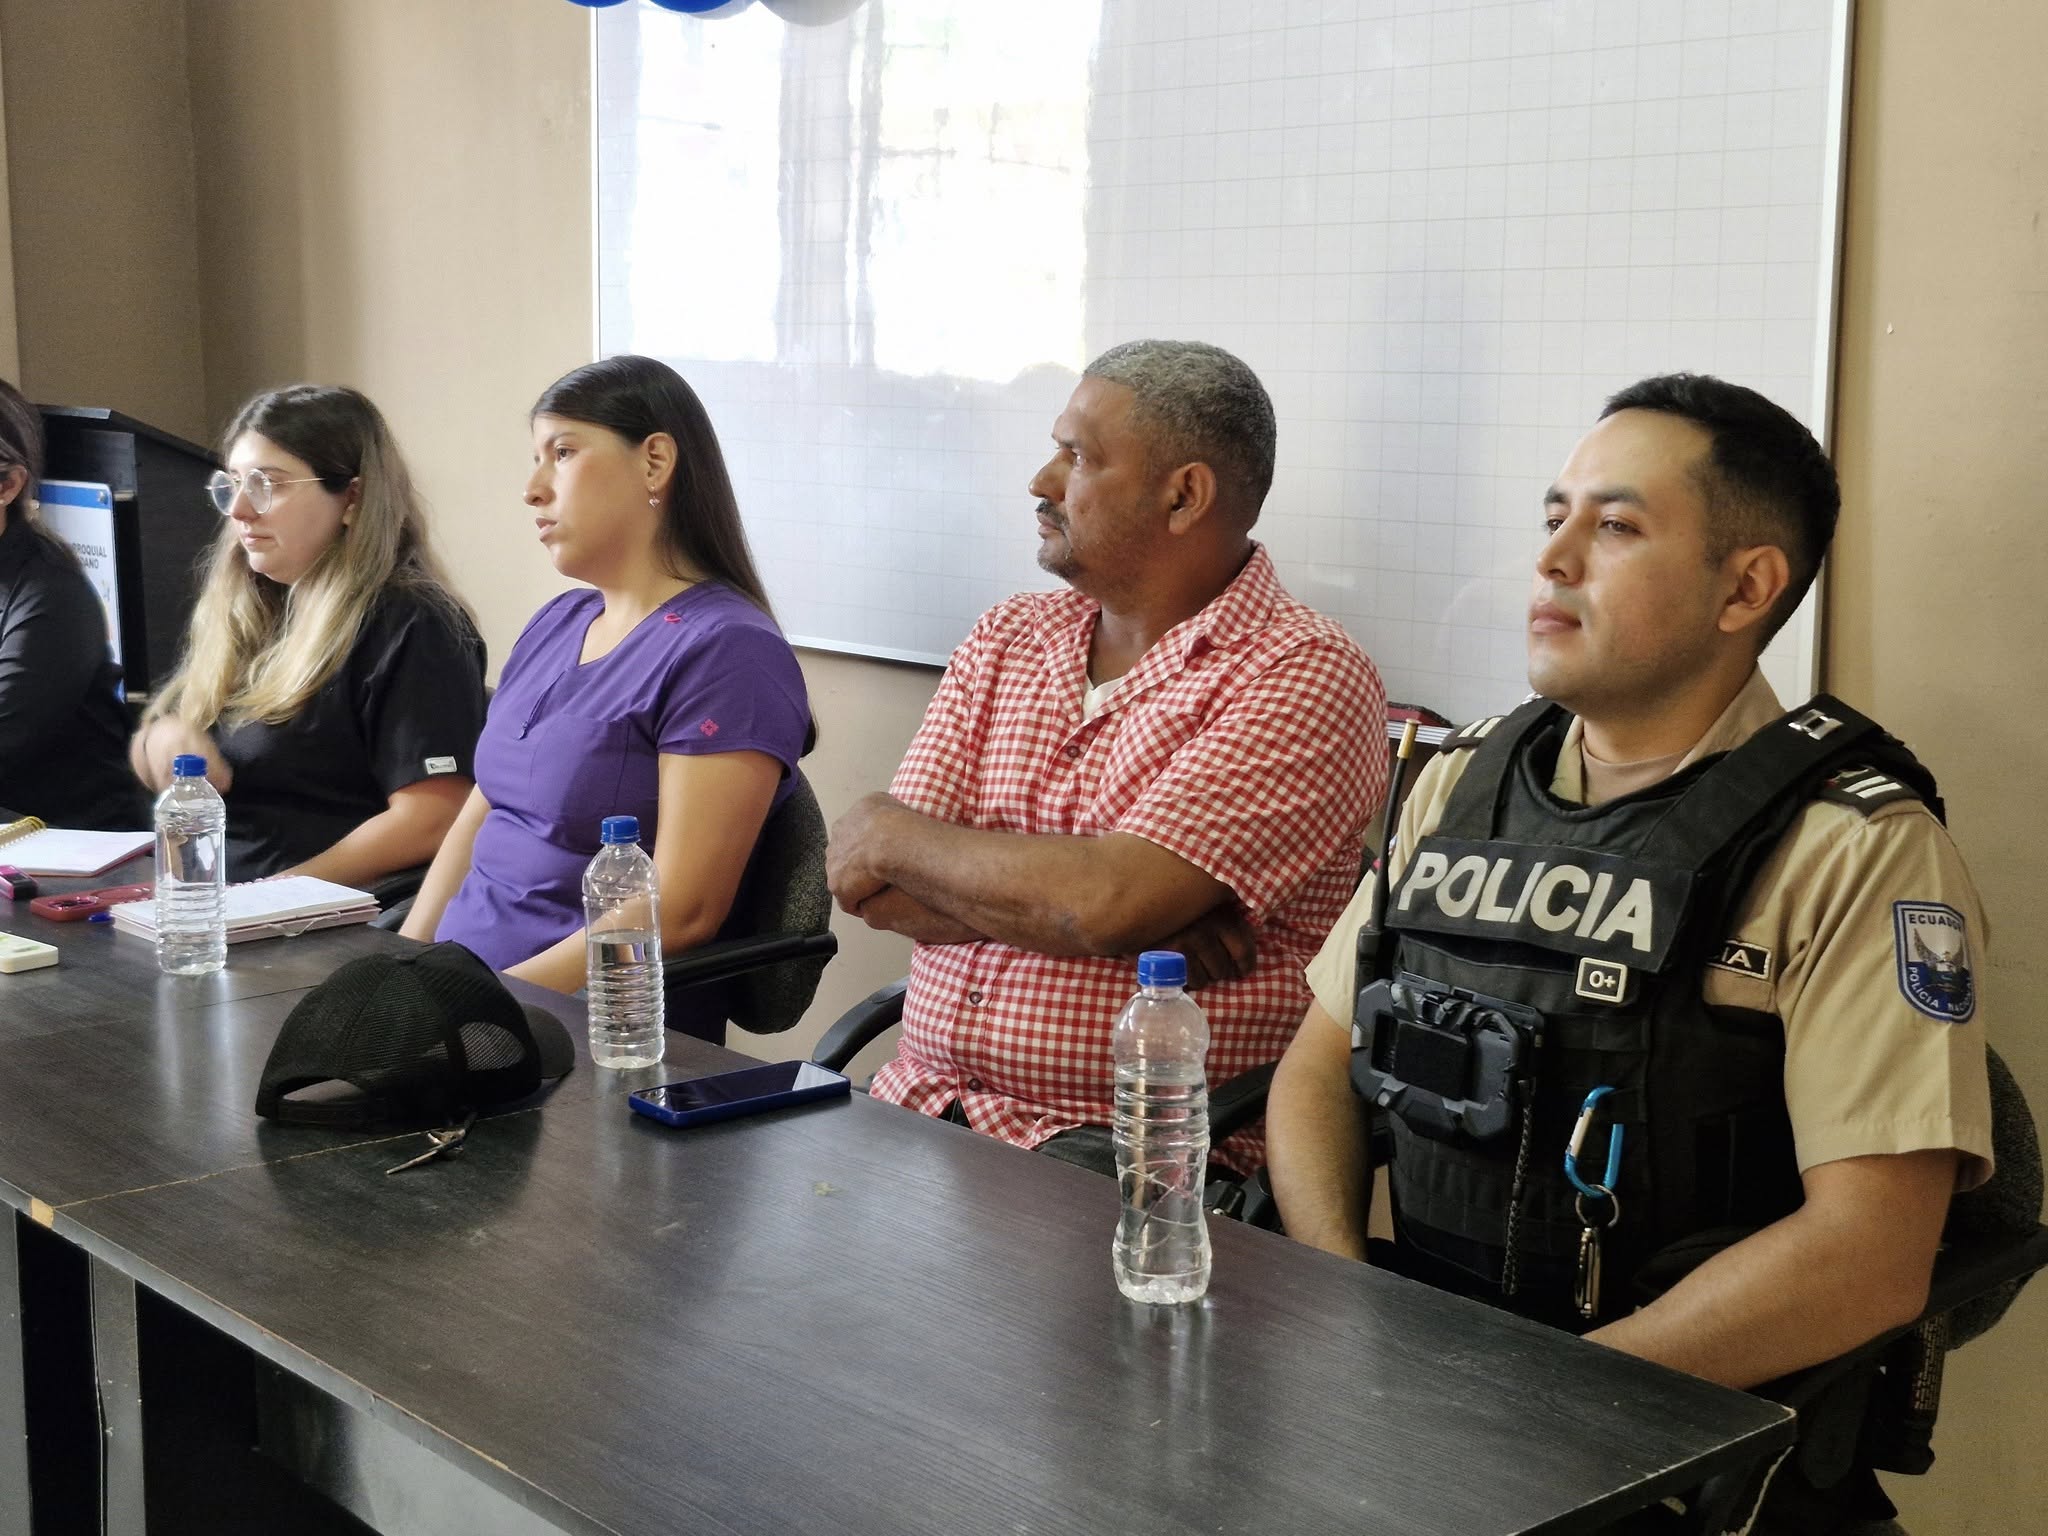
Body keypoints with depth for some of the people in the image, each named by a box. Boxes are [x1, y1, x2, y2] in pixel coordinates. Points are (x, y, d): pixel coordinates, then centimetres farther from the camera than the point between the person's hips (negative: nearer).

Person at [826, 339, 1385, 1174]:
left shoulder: (1305, 674, -8)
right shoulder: (1005, 639, 13)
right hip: (918, 1104, 6)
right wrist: (1142, 925, -11)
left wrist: (893, 837, -4)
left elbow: (1105, 904, -19)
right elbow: (881, 894, 3)